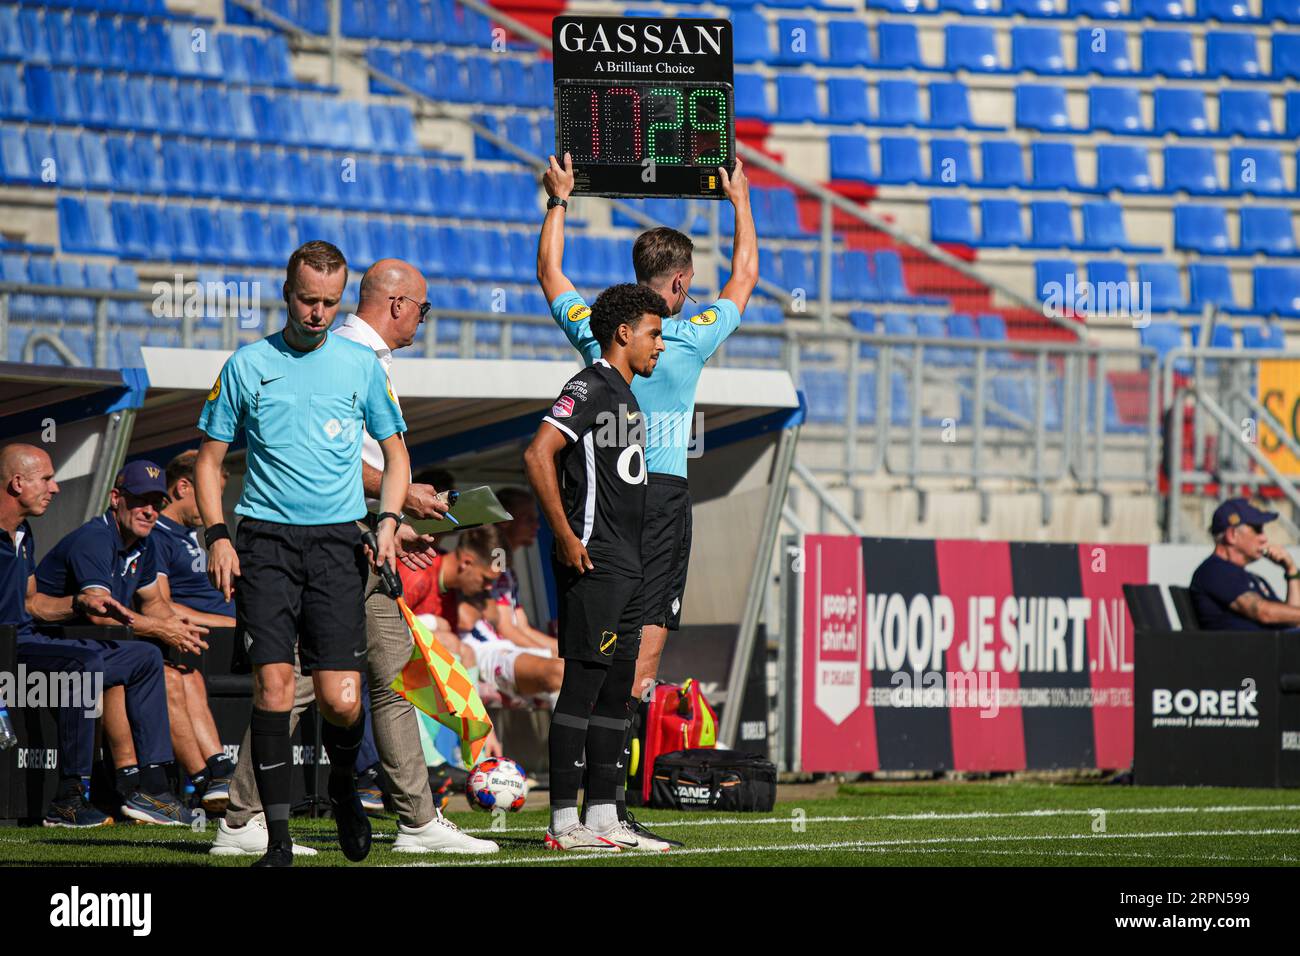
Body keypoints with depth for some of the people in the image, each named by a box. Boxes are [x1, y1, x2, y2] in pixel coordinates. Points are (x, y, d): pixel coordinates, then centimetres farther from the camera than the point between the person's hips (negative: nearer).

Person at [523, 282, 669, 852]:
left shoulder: (624, 394, 20)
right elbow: (538, 455, -21)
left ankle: (602, 817, 13)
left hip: (625, 568, 10)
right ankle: (565, 822, -11)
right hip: (592, 564, -10)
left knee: (616, 690, 10)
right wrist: (566, 537, -21)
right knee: (583, 683, -10)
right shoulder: (590, 387, -10)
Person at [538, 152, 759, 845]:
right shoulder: (692, 338, -5)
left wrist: (559, 201, 33)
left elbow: (549, 275, 21)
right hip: (664, 495, -4)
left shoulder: (593, 330, 1)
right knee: (645, 648, -5)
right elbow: (744, 277, 12)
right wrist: (741, 203, 25)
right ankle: (611, 798, -13)